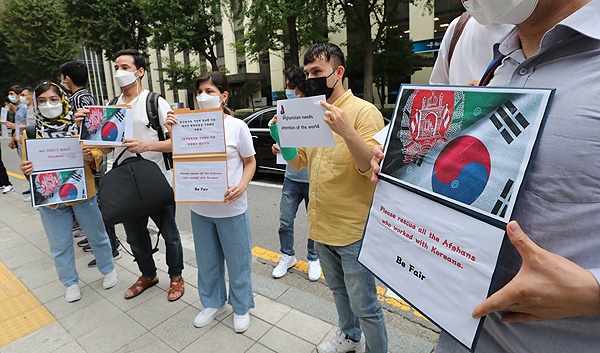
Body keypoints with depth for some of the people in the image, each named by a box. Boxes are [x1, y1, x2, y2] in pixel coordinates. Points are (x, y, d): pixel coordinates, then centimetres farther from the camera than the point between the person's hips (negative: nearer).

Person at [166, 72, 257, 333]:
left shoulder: (237, 126, -8)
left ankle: (241, 308, 35)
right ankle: (213, 303, 44)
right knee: (207, 261, 20)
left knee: (237, 261, 11)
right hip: (200, 208, 4)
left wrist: (242, 185, -18)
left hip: (231, 208, -3)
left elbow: (250, 162, 0)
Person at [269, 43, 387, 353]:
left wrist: (347, 132, -35)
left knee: (364, 304, 6)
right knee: (339, 290, 26)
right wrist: (283, 139, -8)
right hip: (321, 224, 7)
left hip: (354, 230, -7)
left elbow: (373, 168, -20)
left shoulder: (364, 111, -13)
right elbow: (298, 163, 11)